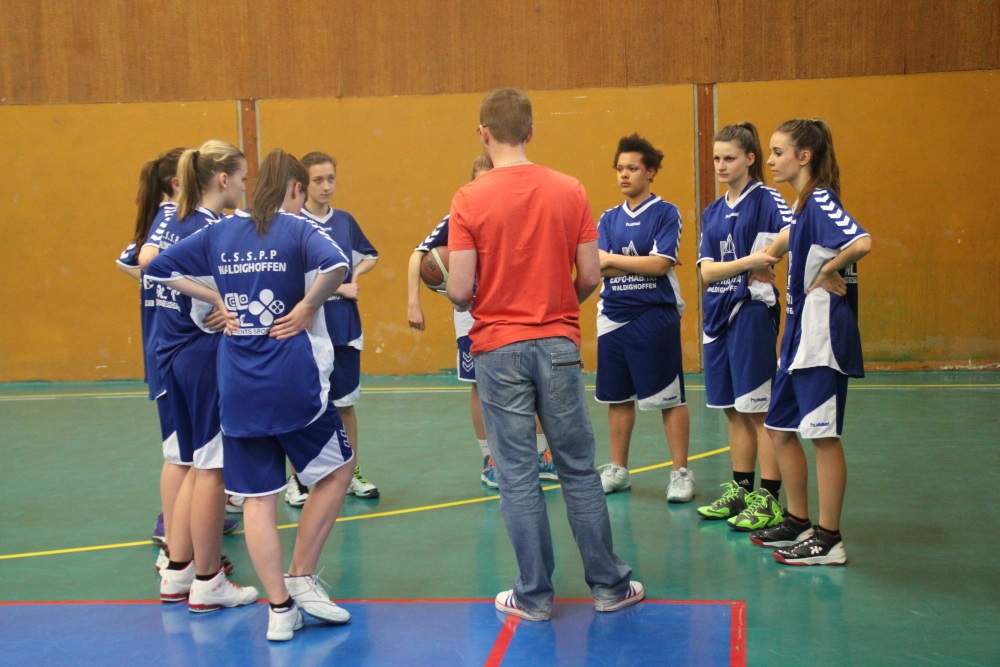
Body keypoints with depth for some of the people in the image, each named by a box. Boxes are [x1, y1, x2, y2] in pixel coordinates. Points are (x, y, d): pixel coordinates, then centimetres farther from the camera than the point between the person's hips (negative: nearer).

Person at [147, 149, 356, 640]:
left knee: (257, 496, 9)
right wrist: (307, 306, -12)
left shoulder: (221, 231, 9)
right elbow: (335, 265, -27)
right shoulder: (298, 229, -6)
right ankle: (301, 579, 15)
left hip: (237, 386, 4)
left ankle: (279, 608, 11)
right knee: (336, 470, 17)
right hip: (293, 379, -4)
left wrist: (218, 301, 11)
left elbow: (162, 267, 14)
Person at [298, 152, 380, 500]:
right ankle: (297, 477, 16)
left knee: (345, 402, 12)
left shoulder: (345, 221, 6)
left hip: (344, 326, 4)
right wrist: (339, 288, -15)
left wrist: (354, 276, 2)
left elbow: (370, 256, 20)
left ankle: (352, 473, 23)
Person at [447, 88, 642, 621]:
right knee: (579, 468, 12)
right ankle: (609, 585, 19)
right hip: (558, 344, 2)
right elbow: (590, 277, 0)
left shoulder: (469, 200, -8)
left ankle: (534, 595, 13)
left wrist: (457, 288, 12)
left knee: (517, 475, 6)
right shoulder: (570, 191, -1)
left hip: (498, 349, -2)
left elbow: (460, 290, -11)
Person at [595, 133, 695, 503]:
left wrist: (613, 259, -8)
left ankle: (681, 473, 6)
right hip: (614, 316, 5)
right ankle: (618, 470, 23)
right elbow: (600, 266, -1)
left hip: (655, 316, -5)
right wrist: (641, 263, -13)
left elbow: (661, 263, -14)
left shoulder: (665, 213, -3)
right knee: (618, 396, 11)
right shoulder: (609, 218, 11)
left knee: (669, 397, -2)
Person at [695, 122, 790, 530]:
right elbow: (706, 270, -1)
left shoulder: (766, 200, -5)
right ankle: (740, 491, 22)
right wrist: (749, 261, -16)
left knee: (759, 409, -4)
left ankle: (770, 501, 1)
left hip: (752, 310, -7)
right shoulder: (712, 212, 13)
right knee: (733, 409, 12)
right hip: (717, 313, 7)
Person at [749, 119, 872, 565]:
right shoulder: (803, 203, 13)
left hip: (823, 334, -10)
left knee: (824, 435, -3)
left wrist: (827, 273, -18)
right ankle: (799, 523, 26)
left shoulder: (821, 201, -15)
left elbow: (861, 242, -32)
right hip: (800, 332, 10)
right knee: (780, 428, 15)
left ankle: (829, 540, 5)